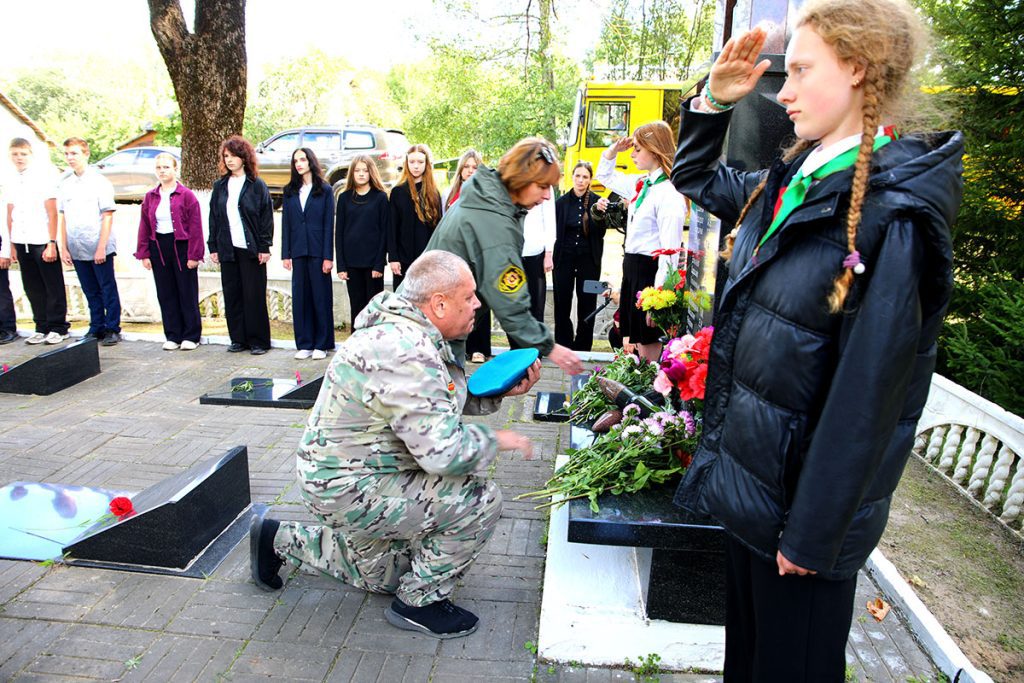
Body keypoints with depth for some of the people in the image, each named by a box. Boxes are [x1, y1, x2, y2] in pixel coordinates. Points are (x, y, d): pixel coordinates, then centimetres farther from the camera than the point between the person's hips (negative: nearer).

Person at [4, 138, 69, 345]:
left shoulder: (43, 176, -3)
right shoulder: (12, 181, 11)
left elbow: (52, 213, -6)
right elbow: (10, 215, 14)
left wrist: (52, 243, -11)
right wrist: (11, 246, 12)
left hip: (42, 242, -5)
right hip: (21, 243, 5)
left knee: (53, 287, 0)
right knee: (33, 289, 8)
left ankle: (58, 328, 8)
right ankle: (42, 328, 15)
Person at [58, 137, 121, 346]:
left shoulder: (99, 181, -3)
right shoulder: (64, 184, 10)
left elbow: (108, 216, -7)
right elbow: (61, 217, 11)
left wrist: (101, 247, -12)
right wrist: (63, 248, 6)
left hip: (99, 248, -4)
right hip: (76, 249, 5)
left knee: (108, 289, 2)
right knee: (91, 292, 11)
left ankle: (113, 329, 9)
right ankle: (96, 328, 19)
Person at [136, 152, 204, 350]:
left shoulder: (186, 195, -4)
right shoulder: (150, 197, 10)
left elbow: (195, 227, -8)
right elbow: (144, 227, 11)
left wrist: (194, 255, -13)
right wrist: (144, 254, 5)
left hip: (181, 247, -5)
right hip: (158, 248, 5)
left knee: (187, 294, 2)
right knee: (166, 295, 8)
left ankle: (191, 336, 11)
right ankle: (173, 336, 17)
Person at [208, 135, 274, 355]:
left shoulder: (256, 185, 0)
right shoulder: (220, 186, 13)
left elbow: (267, 217, -3)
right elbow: (213, 218, 14)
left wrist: (264, 247, -10)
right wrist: (213, 247, 7)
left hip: (251, 248, -4)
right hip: (227, 249, 5)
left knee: (254, 295, -1)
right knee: (232, 295, 7)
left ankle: (258, 341, 7)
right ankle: (238, 339, 16)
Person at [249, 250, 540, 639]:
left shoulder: (410, 332, 1)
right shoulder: (406, 355, -32)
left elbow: (445, 400, 13)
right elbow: (443, 452, -34)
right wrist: (496, 440, -16)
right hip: (350, 489, -10)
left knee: (382, 576, 29)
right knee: (480, 499, -18)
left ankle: (278, 540, 35)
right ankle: (419, 602, 2)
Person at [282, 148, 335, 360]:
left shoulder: (325, 190, 2)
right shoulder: (290, 191, 11)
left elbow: (329, 224, -3)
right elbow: (286, 223, 9)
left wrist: (328, 256, -9)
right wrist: (285, 254, 2)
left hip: (318, 251, -3)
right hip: (298, 251, 3)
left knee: (321, 296, 2)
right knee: (300, 296, 5)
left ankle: (321, 344, 10)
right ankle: (304, 344, 12)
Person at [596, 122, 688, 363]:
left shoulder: (669, 193, -17)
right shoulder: (640, 184, 10)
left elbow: (670, 251, -22)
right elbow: (605, 176, 29)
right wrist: (613, 150, 11)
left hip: (650, 271, -9)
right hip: (632, 269, 9)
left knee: (648, 344, -1)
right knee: (630, 341, 16)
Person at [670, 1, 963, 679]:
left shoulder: (892, 215, -22)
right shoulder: (789, 183, 3)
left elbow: (868, 392, -23)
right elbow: (697, 179, 20)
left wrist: (814, 534, -18)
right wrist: (715, 99, 3)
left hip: (801, 491, -7)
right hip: (746, 470, 7)